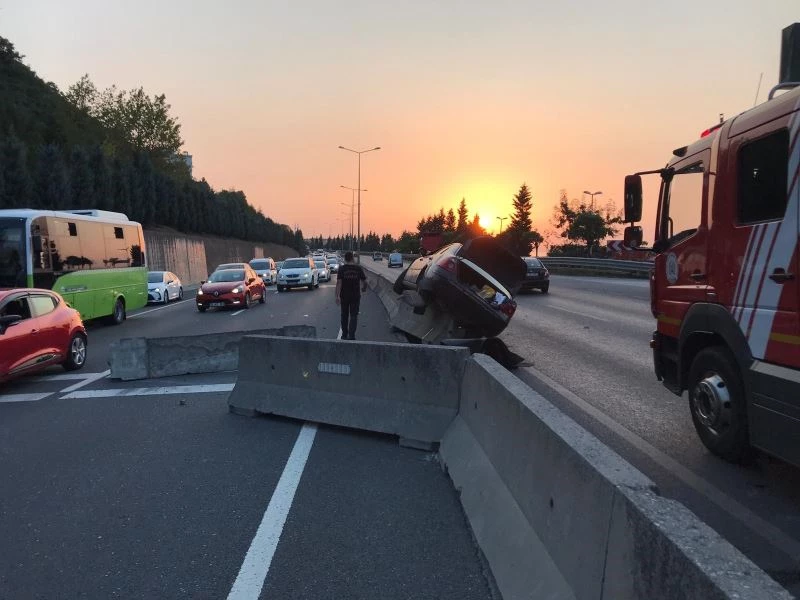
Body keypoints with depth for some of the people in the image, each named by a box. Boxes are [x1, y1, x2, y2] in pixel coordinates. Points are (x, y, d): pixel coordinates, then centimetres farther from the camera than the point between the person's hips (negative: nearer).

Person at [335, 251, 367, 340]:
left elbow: (339, 283, -14)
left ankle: (344, 334, 25)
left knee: (344, 315, 15)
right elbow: (364, 281, 0)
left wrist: (337, 296, -15)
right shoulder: (358, 268, -4)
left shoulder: (341, 269, -7)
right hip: (355, 296, 0)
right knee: (353, 315, 3)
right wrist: (364, 288, 22)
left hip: (344, 296, 1)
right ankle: (351, 335, -8)